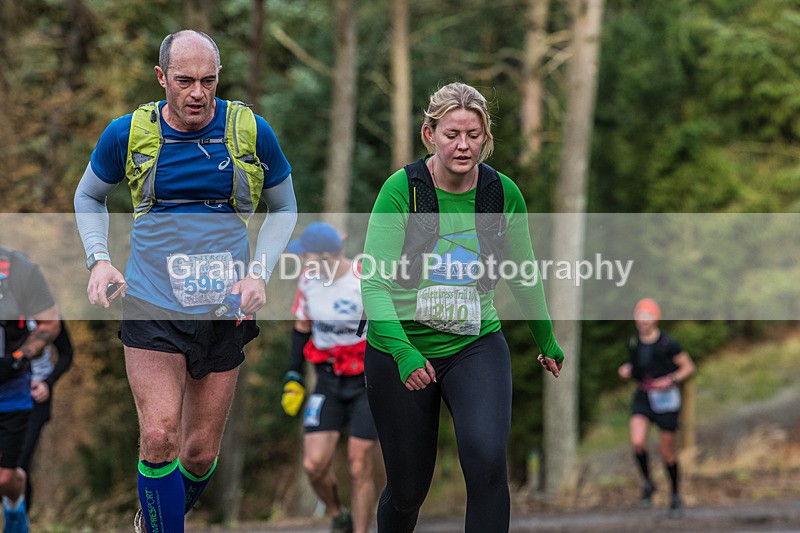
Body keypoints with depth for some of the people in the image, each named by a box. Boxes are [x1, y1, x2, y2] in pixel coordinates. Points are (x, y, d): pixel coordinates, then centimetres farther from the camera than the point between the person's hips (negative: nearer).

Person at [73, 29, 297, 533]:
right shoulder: (128, 133, -3)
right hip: (151, 309, -1)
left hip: (225, 313, 1)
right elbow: (89, 196, 16)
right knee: (160, 436, -18)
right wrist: (99, 258, 0)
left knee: (201, 453, 8)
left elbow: (284, 208, 12)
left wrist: (259, 273, -3)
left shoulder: (251, 131, -3)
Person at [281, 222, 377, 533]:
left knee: (359, 468, -5)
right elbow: (302, 328, 15)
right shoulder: (309, 279, 1)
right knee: (314, 464, -7)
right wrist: (293, 375, 14)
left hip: (367, 382, -4)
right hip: (327, 381, 4)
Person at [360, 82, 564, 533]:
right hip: (401, 349, -1)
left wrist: (546, 340, 23)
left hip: (477, 345, 1)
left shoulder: (504, 194, -5)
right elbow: (374, 281, -18)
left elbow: (523, 274, 12)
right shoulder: (402, 190, -14)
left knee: (487, 459, -25)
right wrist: (402, 351, -32)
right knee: (408, 488, 8)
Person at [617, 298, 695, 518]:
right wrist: (627, 370, -2)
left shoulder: (668, 343, -12)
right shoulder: (633, 342, 3)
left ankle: (675, 495, 25)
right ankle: (647, 483, 4)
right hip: (642, 397, 3)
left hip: (664, 398, -3)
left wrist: (671, 380, -20)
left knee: (667, 451, 5)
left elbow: (688, 367, -4)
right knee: (637, 442, -20)